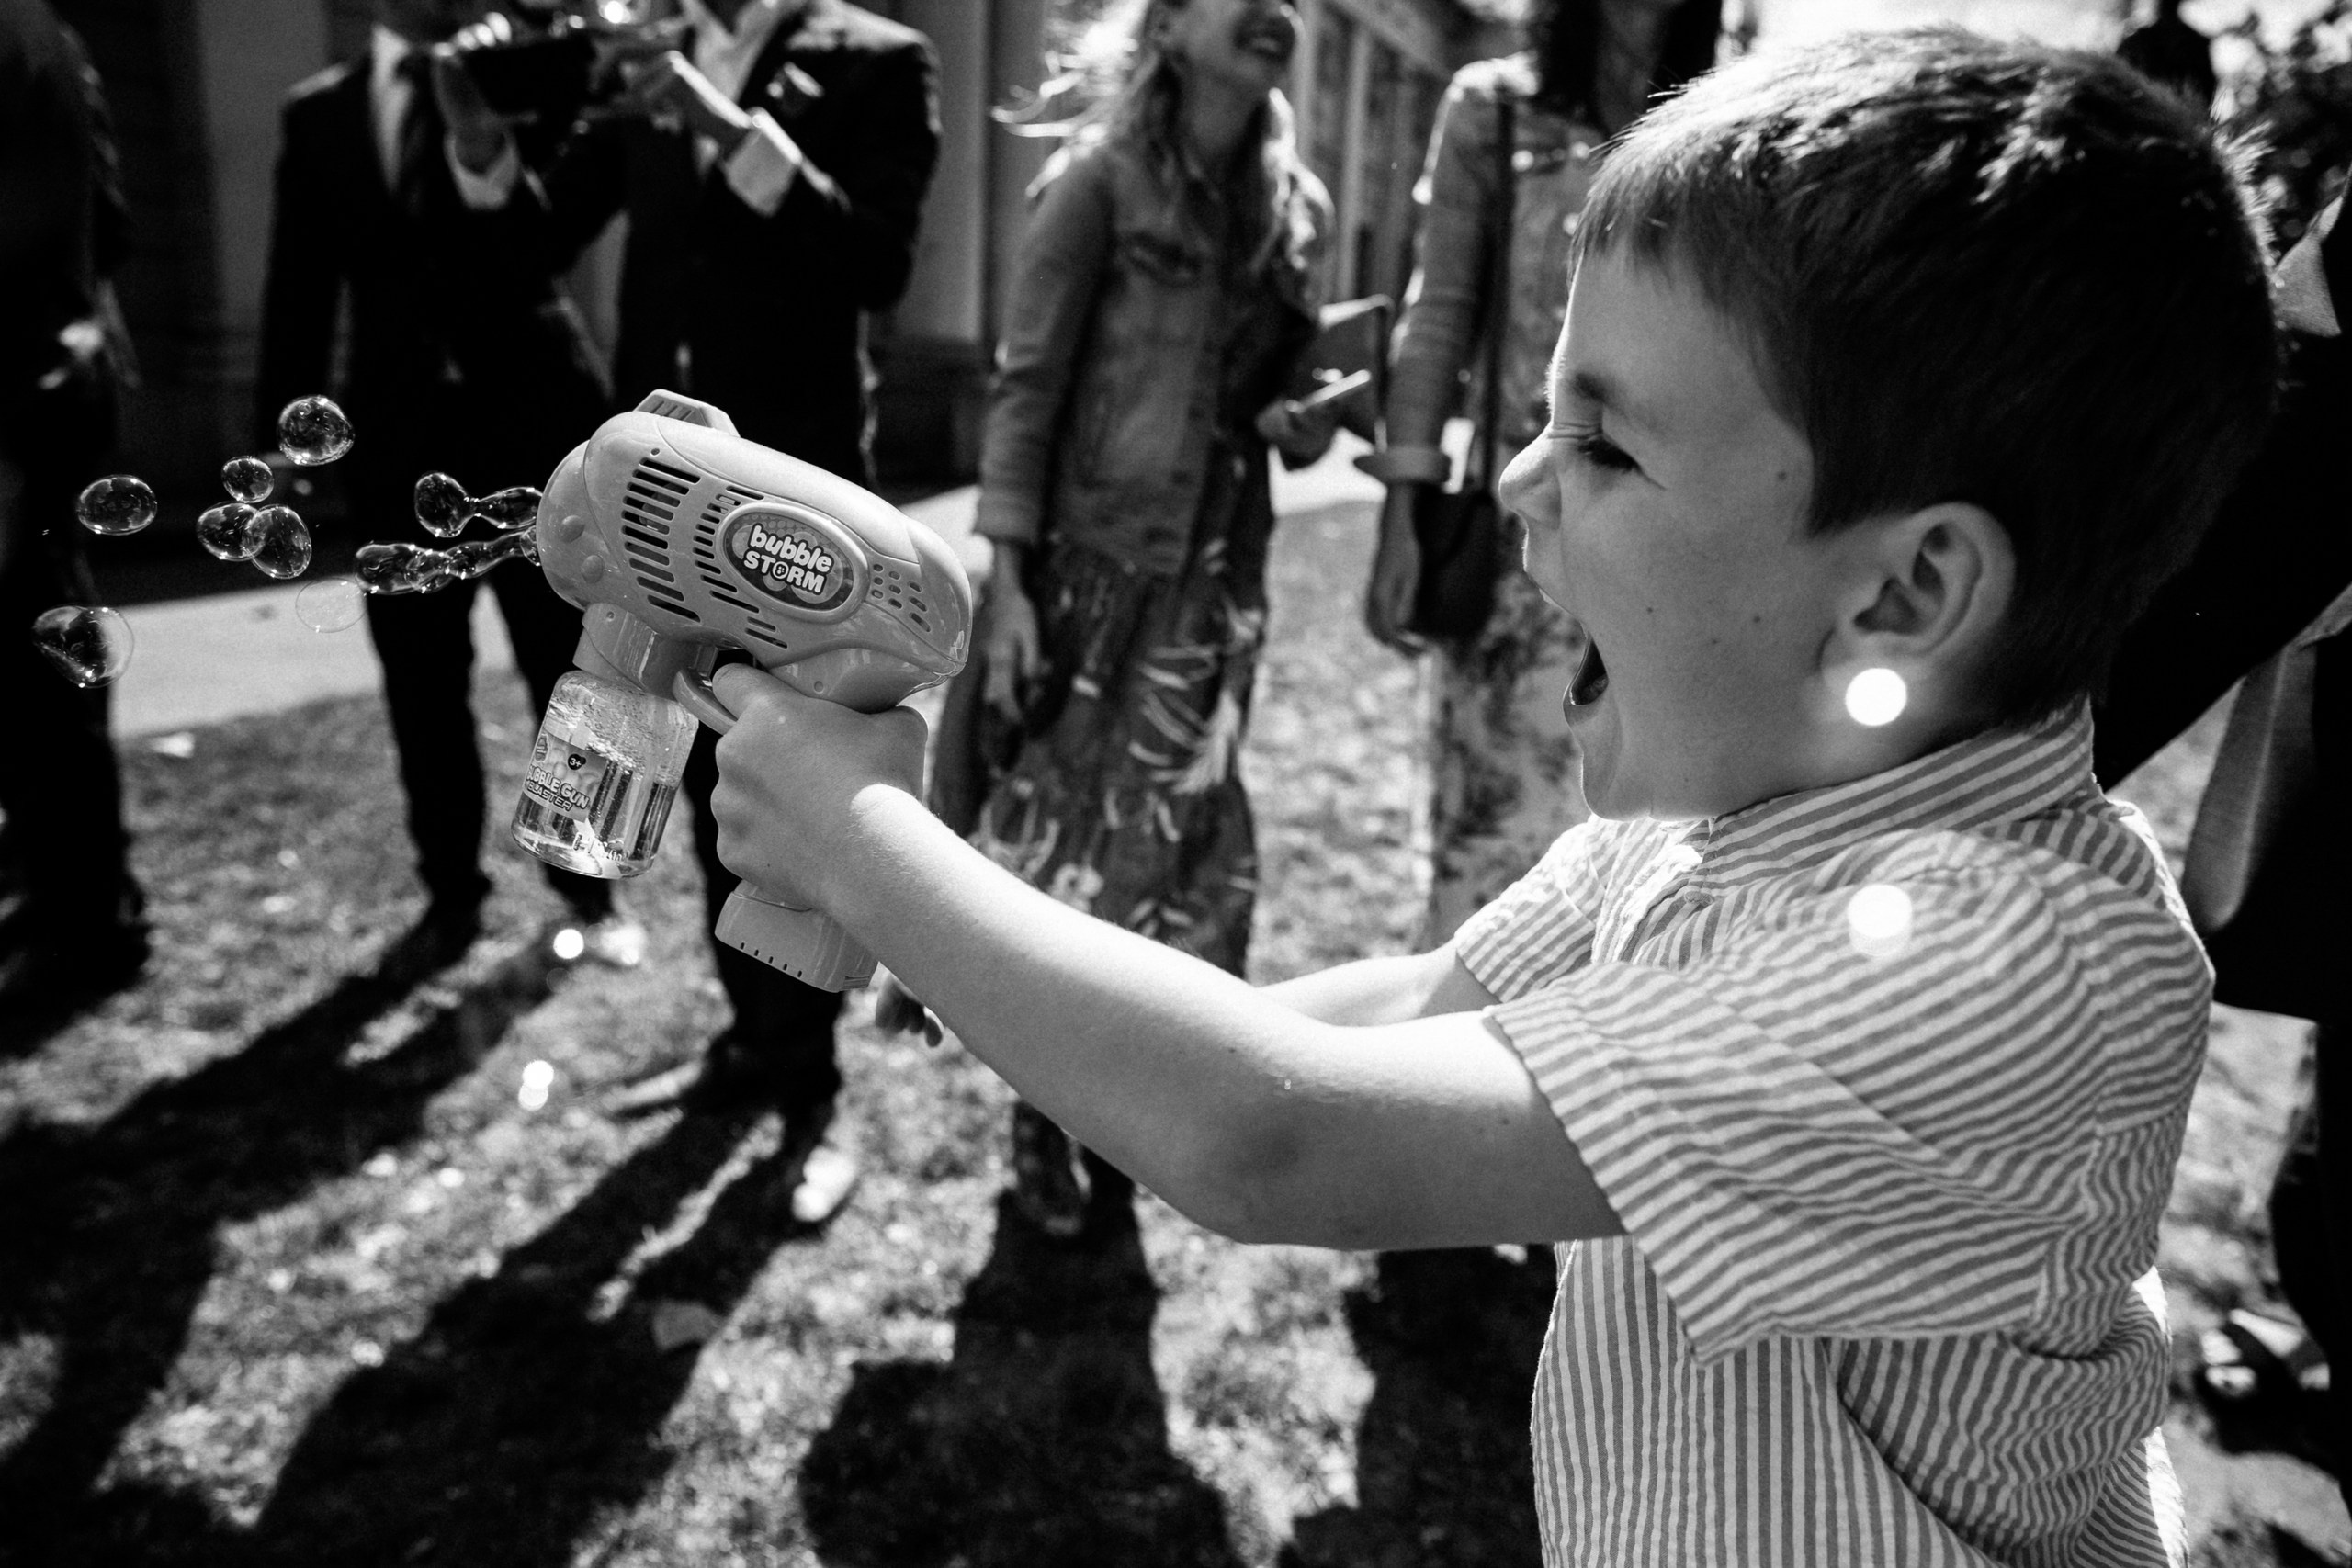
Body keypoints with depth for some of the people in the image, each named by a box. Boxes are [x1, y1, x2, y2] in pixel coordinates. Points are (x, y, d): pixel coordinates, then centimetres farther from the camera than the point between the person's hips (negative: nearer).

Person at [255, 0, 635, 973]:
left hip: (533, 423, -2)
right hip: (399, 438, 2)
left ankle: (586, 881, 19)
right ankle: (450, 886, 24)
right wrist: (282, 433, 4)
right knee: (422, 685, 8)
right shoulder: (321, 112, 10)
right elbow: (300, 286, 9)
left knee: (569, 671, 4)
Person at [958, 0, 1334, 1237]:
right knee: (1063, 838, 4)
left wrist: (1302, 423, -6)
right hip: (1092, 559, -4)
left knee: (1175, 840, 7)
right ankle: (1041, 1112, 21)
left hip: (1217, 568, 5)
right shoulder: (1101, 177, -8)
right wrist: (1008, 580, -16)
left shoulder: (1295, 204, 7)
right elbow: (1026, 386, -10)